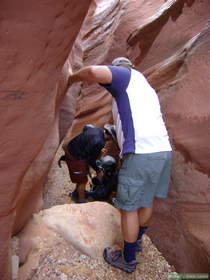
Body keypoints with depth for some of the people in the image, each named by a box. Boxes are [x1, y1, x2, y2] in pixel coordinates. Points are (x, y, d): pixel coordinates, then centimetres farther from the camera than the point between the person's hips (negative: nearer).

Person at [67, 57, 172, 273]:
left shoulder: (126, 75, 4)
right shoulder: (148, 89, 29)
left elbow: (95, 72, -16)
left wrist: (72, 78, 3)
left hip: (141, 154, -9)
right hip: (163, 150, 9)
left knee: (129, 208, 8)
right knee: (147, 200, 24)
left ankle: (128, 259, 29)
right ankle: (136, 239, 47)